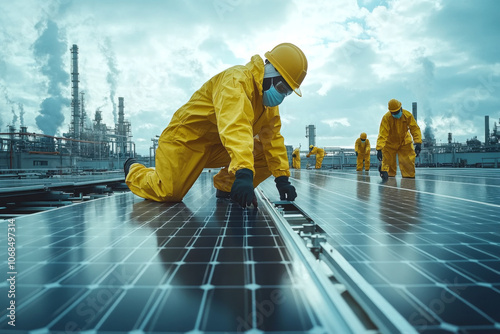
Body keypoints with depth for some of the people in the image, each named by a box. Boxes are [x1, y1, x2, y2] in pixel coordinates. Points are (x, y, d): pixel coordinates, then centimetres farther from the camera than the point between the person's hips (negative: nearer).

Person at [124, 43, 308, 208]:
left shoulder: (267, 97, 2)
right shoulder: (236, 79, -26)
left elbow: (273, 137, 2)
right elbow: (234, 126, -42)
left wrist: (282, 178, -7)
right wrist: (243, 173, -53)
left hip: (218, 147, 7)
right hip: (187, 138, -7)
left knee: (265, 153, -9)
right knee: (168, 193, -18)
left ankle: (224, 185, 7)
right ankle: (134, 170, 14)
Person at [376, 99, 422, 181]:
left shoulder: (408, 115, -20)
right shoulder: (386, 118, -28)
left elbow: (415, 129, -16)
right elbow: (382, 134, -32)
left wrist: (418, 143, -27)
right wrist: (379, 149, -41)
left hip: (405, 142, 2)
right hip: (390, 142, -2)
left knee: (408, 160, -3)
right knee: (388, 160, -3)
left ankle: (409, 176, 10)